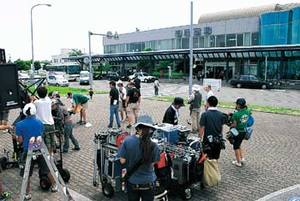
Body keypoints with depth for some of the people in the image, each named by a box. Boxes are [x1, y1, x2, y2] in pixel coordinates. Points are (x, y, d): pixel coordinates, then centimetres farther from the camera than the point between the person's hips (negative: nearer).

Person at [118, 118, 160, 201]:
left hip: (132, 181, 1)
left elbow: (122, 161, -10)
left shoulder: (127, 141, -19)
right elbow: (152, 164, -9)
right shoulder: (154, 146, -22)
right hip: (148, 182, -1)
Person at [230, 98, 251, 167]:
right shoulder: (247, 111, -7)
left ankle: (238, 162, 22)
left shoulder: (236, 114, -25)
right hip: (244, 131, 7)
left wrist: (230, 126, -2)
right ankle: (242, 158, 31)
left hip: (237, 132, -6)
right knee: (238, 145, 27)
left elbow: (234, 125, -22)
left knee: (236, 147, 12)